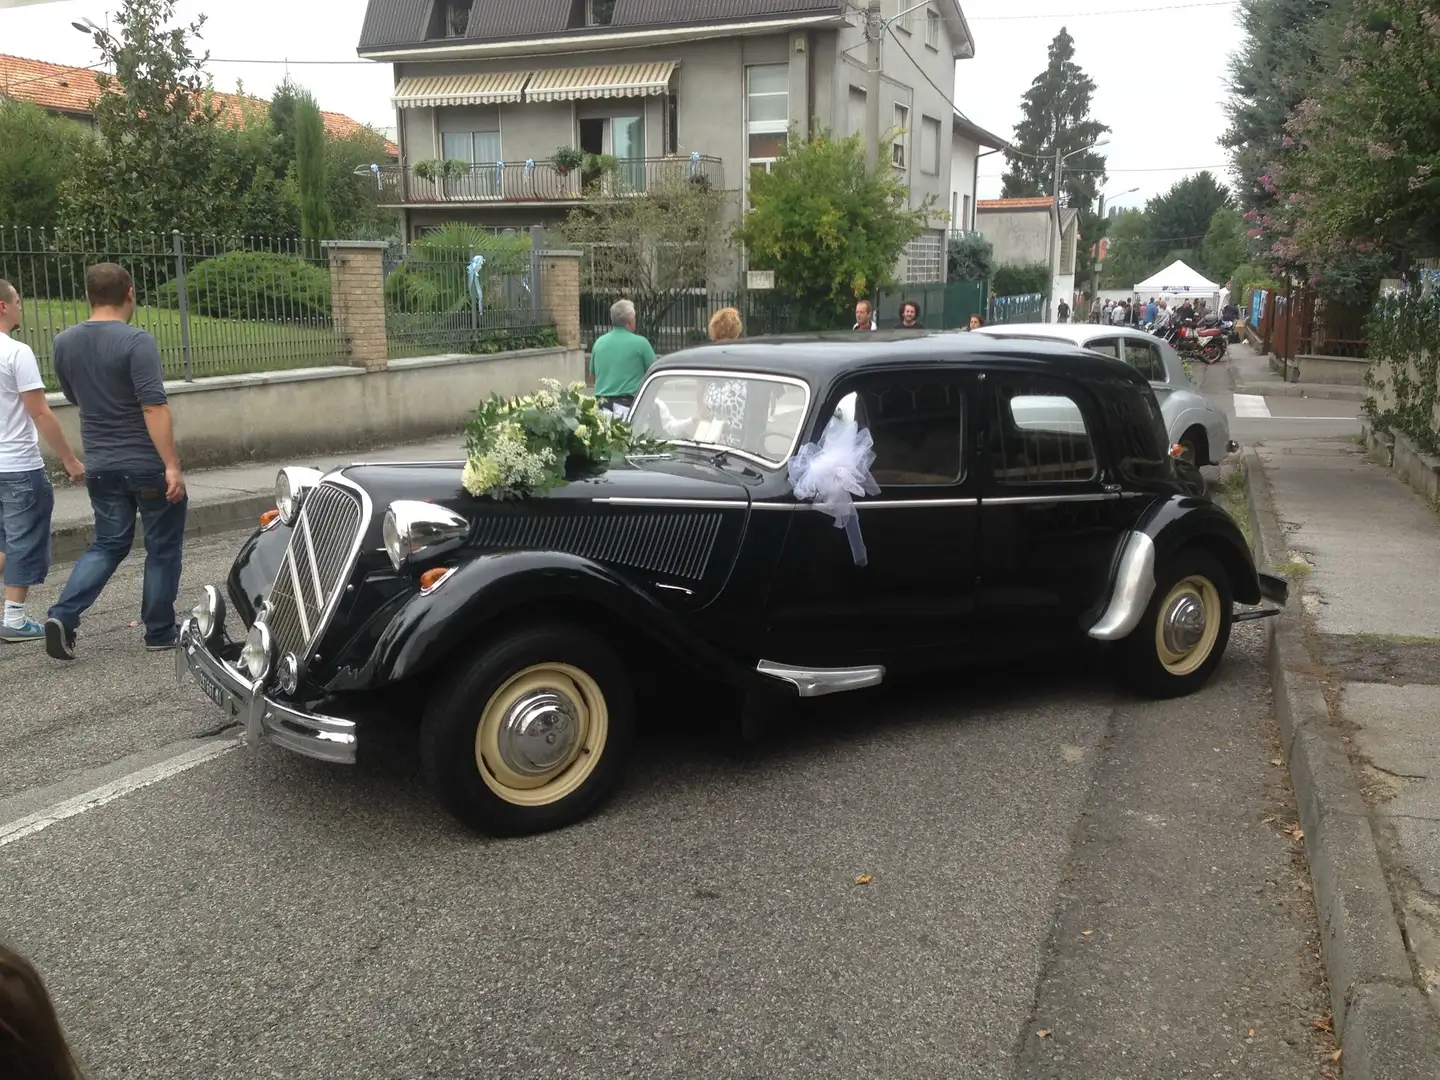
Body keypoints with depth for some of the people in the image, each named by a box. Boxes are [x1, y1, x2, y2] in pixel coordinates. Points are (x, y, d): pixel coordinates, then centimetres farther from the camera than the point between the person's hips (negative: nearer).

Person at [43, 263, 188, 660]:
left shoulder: (64, 343, 5)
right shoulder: (136, 341, -17)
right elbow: (154, 407, -23)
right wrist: (172, 465, -22)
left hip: (99, 465, 6)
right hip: (147, 464, -6)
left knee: (108, 544, 17)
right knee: (162, 547, 9)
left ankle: (63, 615, 0)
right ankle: (159, 631, 16)